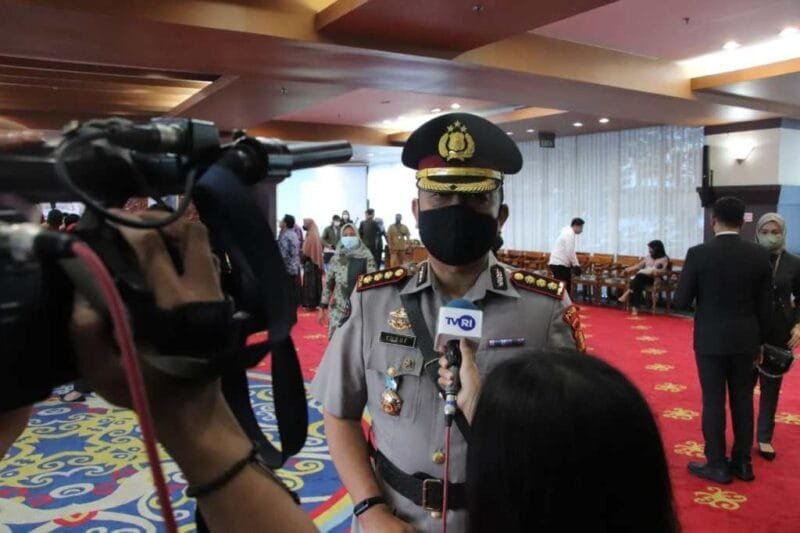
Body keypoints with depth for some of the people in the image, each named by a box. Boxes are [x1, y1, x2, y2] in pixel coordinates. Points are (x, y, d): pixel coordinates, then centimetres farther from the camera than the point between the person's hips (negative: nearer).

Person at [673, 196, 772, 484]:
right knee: (743, 399, 14)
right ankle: (742, 462, 24)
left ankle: (717, 465, 13)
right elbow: (765, 305, 3)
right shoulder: (760, 255, -3)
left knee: (713, 400, 5)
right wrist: (759, 340, 14)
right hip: (745, 338, 4)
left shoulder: (699, 253, -14)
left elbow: (680, 302, -12)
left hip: (711, 339, -3)